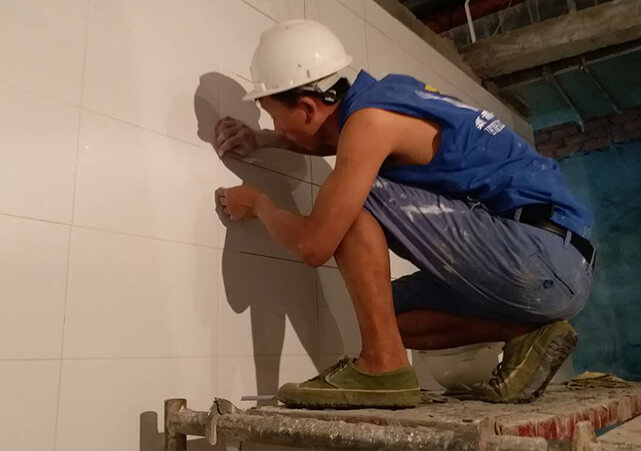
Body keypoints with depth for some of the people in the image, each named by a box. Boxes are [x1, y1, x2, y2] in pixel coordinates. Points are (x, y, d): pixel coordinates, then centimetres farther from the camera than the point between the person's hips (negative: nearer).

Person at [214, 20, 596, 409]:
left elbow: (313, 245, -16)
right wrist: (261, 140, 22)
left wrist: (258, 203, 4)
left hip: (542, 258, -9)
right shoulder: (386, 93, 11)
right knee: (385, 313, 17)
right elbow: (332, 140, 34)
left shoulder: (369, 119, -16)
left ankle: (383, 368, -11)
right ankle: (528, 334, 7)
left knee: (356, 200, -12)